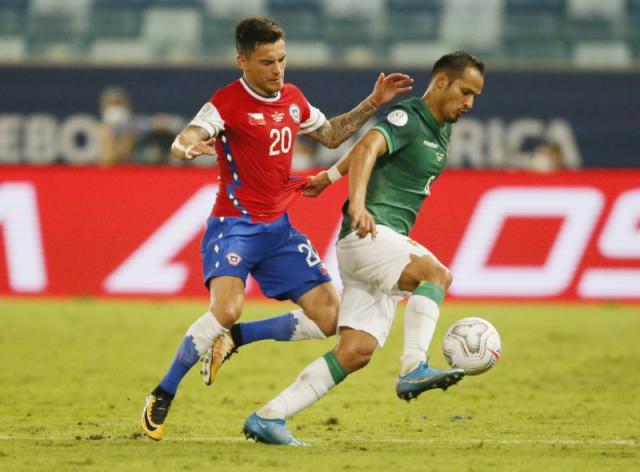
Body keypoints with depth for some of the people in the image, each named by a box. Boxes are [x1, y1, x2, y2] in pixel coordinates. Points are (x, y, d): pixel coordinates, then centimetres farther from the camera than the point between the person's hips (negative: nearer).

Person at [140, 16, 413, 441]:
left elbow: (331, 135, 25)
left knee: (329, 316, -2)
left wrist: (373, 104, 15)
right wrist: (189, 148, -52)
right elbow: (183, 141, -28)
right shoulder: (228, 103, -13)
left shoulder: (293, 99, 8)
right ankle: (161, 399, -13)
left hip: (279, 229, 7)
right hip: (234, 225, -7)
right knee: (227, 308, -30)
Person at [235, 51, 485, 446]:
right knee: (437, 274, -32)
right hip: (368, 232, -8)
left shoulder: (441, 132, 19)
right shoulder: (407, 118, -9)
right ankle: (414, 369, -43)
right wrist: (357, 204, -42)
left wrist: (331, 176, 36)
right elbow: (367, 148, -27)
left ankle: (268, 418, -2)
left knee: (357, 351, -2)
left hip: (389, 242, 8)